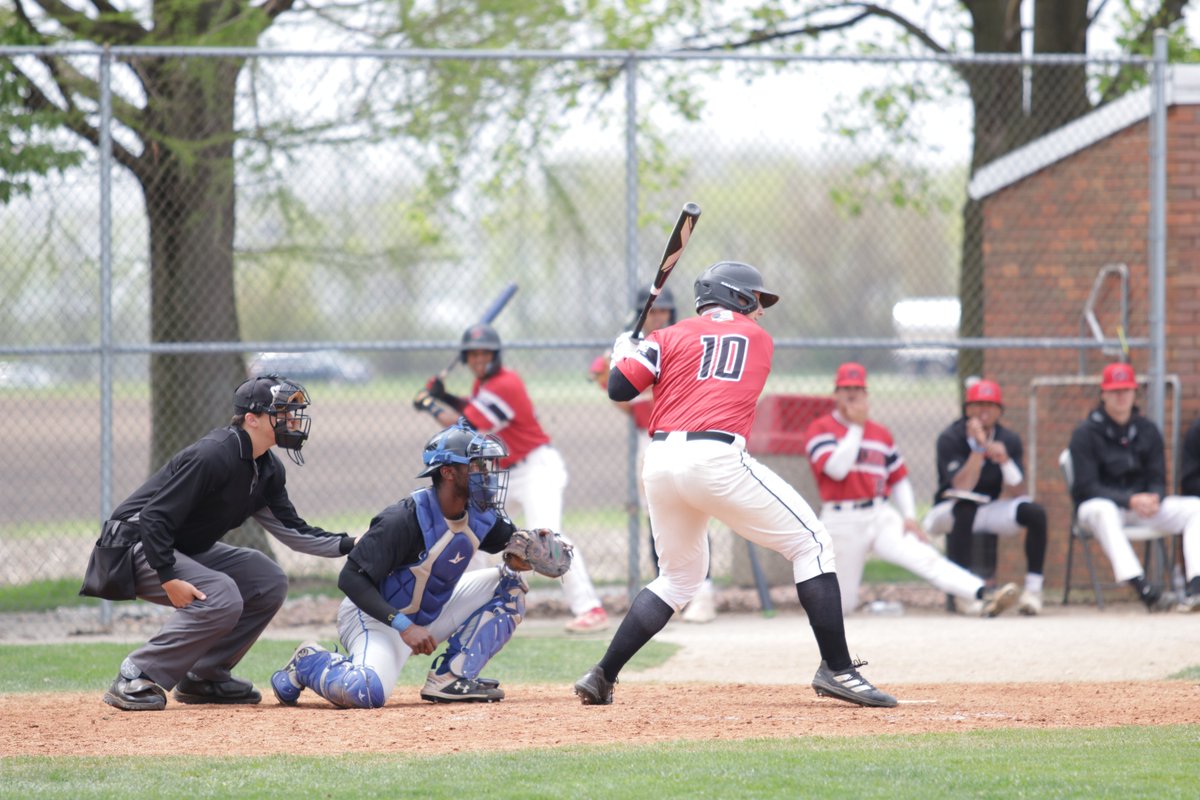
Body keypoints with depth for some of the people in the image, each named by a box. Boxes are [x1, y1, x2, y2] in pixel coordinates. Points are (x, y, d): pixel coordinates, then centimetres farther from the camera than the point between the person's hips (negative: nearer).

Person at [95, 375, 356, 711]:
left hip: (189, 550, 10)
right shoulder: (213, 456, -26)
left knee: (269, 581, 3)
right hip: (136, 546, -10)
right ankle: (135, 678, -22)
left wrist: (349, 545, -5)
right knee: (222, 597, -28)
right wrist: (170, 580, -35)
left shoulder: (268, 470, 4)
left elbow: (291, 530, 8)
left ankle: (204, 677, 8)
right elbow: (154, 517, -28)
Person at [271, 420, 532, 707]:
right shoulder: (405, 519, -27)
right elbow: (351, 578, -28)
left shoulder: (479, 515, -5)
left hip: (431, 613, 8)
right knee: (366, 691, -36)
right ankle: (308, 663, -1)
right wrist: (403, 626, -35)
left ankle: (449, 677, -6)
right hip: (376, 616, -8)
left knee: (508, 584, -2)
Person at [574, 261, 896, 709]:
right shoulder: (759, 340, 17)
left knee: (679, 577, 22)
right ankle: (837, 669, -6)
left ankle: (601, 678, 17)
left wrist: (624, 351, 30)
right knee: (810, 543, 4)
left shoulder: (674, 337, 16)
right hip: (716, 458, -4)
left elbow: (619, 389, 7)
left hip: (659, 464, 4)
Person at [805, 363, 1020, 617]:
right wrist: (856, 426, -13)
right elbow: (836, 469, -18)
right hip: (842, 523, -3)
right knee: (840, 606, 1)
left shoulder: (880, 434, 13)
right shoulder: (820, 429, -1)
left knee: (926, 557, -22)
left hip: (881, 517, 3)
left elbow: (899, 478, 18)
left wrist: (910, 517, 3)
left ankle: (983, 596, -40)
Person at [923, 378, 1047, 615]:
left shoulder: (1009, 440, -2)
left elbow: (1015, 494, -11)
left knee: (1035, 512, -22)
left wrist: (1005, 461, -29)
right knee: (965, 509, -39)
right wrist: (978, 447, -32)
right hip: (949, 512, -4)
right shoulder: (951, 439, -13)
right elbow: (962, 488, -26)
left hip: (993, 511, 4)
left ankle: (1033, 588, -19)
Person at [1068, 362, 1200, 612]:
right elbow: (1087, 488, -12)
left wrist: (1154, 499, -20)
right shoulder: (1086, 433, -5)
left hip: (1142, 502, 5)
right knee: (1103, 512, -41)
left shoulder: (1147, 430, 9)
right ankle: (1144, 590, -54)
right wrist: (1130, 500, -25)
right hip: (1097, 504, -5)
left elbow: (1157, 480, 6)